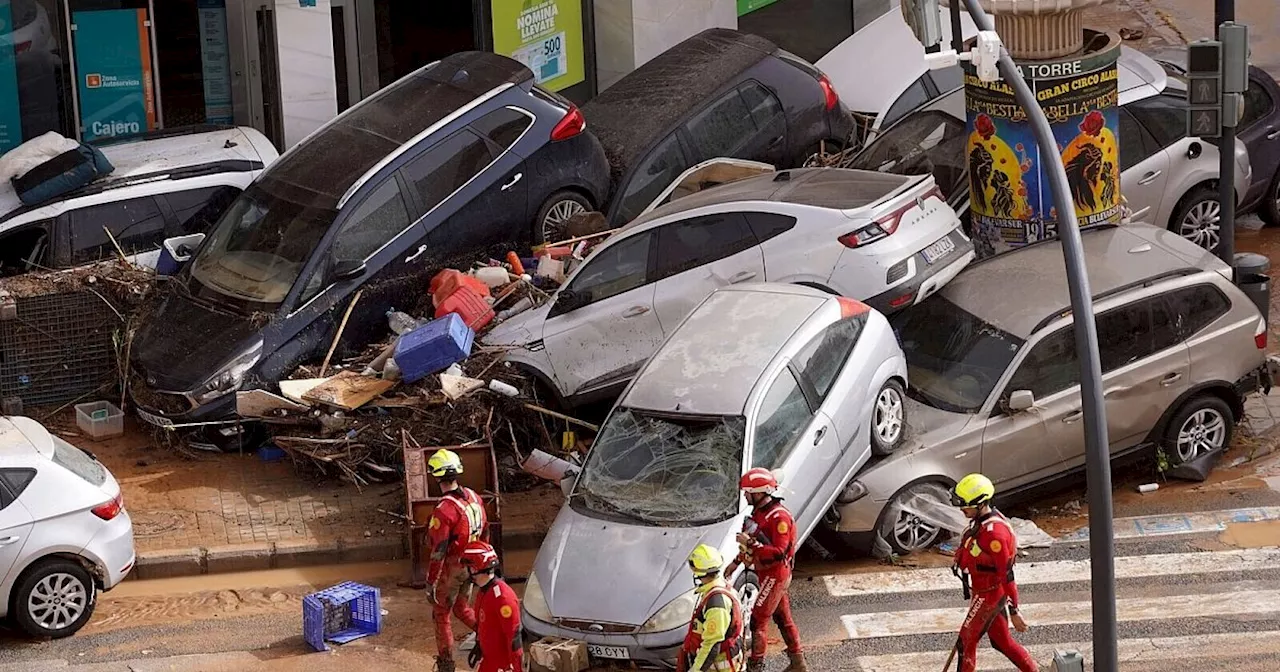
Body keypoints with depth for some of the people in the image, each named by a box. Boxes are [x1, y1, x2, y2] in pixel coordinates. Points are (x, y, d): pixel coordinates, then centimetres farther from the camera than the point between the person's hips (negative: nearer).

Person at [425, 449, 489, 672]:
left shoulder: (444, 509, -26)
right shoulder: (473, 497, -3)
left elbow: (439, 551, -24)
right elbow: (484, 531, 9)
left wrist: (431, 583, -17)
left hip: (451, 569, -7)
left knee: (441, 614, 11)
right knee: (462, 608, 24)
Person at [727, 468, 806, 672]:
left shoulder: (779, 517, -23)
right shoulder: (759, 512, 8)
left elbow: (779, 552, -30)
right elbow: (753, 542, 22)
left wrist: (751, 544, -33)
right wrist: (737, 562, 20)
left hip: (775, 574, -10)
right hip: (768, 573, 10)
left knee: (758, 619, -7)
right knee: (783, 618, 15)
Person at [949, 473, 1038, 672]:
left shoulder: (994, 532, -29)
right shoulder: (980, 520, 1)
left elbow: (1007, 575, -26)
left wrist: (1014, 611, -22)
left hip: (989, 595, -9)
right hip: (983, 590, 9)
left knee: (966, 642, 2)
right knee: (1002, 641, 19)